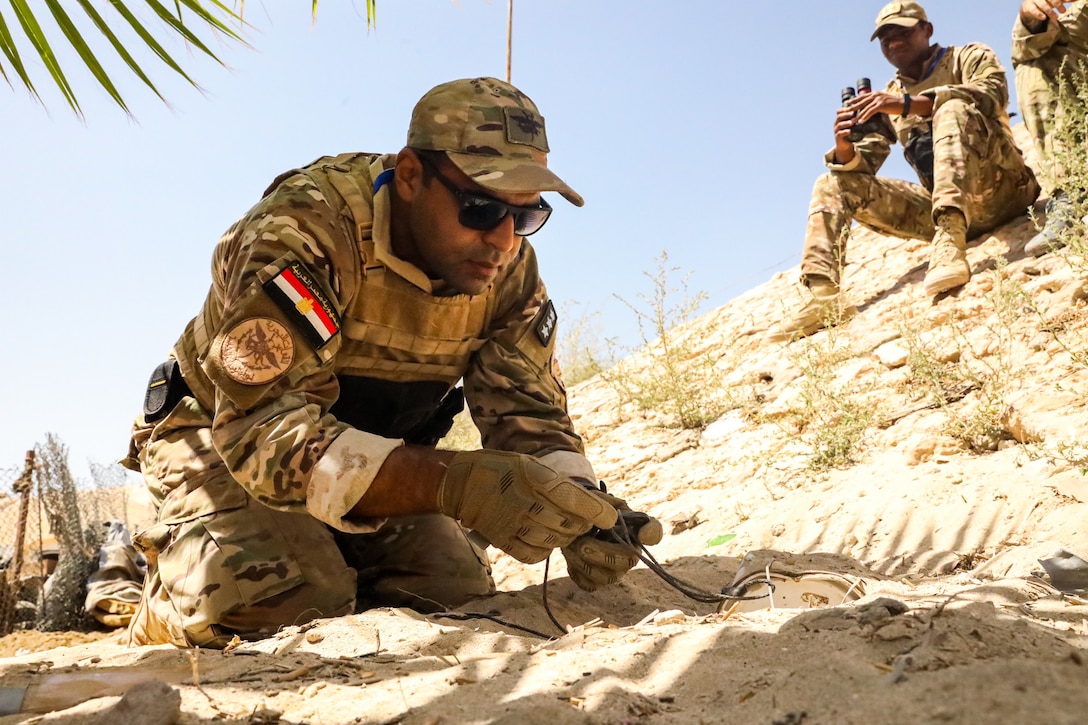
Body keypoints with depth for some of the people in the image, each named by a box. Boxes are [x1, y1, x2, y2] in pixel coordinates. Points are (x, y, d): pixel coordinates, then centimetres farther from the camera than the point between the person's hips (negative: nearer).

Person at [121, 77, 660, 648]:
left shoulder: (510, 272, -13)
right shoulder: (304, 231, -32)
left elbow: (528, 414, -10)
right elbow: (264, 431, -40)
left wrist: (577, 504, -34)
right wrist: (454, 483, -53)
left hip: (375, 450, 5)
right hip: (219, 435, -5)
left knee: (456, 590, -11)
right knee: (282, 600, -28)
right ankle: (164, 616, 7)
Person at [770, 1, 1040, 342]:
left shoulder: (969, 57, 8)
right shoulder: (887, 100, 18)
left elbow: (992, 93, -16)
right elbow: (861, 166, 7)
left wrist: (910, 103, -29)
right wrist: (845, 149, -18)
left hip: (1002, 188, -4)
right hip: (940, 206, 5)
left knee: (953, 108, -29)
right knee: (833, 185, -3)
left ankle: (950, 242, -48)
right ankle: (824, 296, -25)